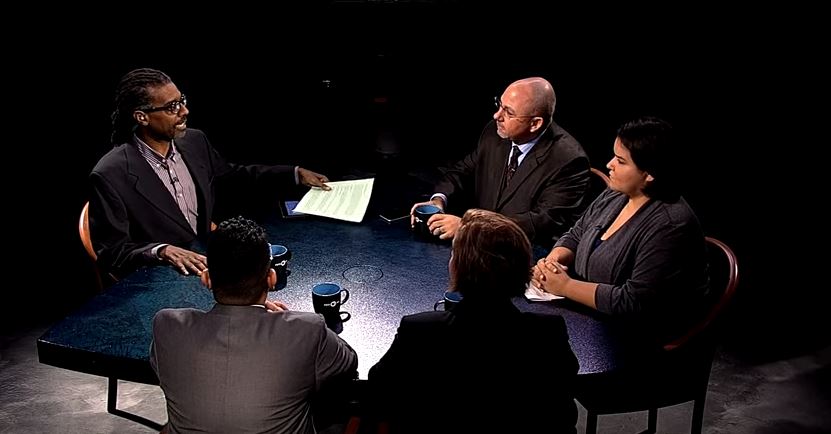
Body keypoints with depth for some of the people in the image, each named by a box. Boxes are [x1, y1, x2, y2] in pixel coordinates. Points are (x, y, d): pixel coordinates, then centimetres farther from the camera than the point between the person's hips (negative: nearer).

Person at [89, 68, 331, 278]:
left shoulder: (195, 141, 2)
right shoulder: (110, 175, -17)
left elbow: (232, 175, 20)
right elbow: (111, 253, -12)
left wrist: (296, 174, 16)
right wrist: (162, 251, -29)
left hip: (202, 259, 7)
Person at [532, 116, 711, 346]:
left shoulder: (668, 227, -24)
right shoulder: (614, 196, 2)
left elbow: (633, 302, -26)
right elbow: (576, 236, 13)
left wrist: (566, 287, -20)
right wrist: (551, 262, -8)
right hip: (593, 321, 8)